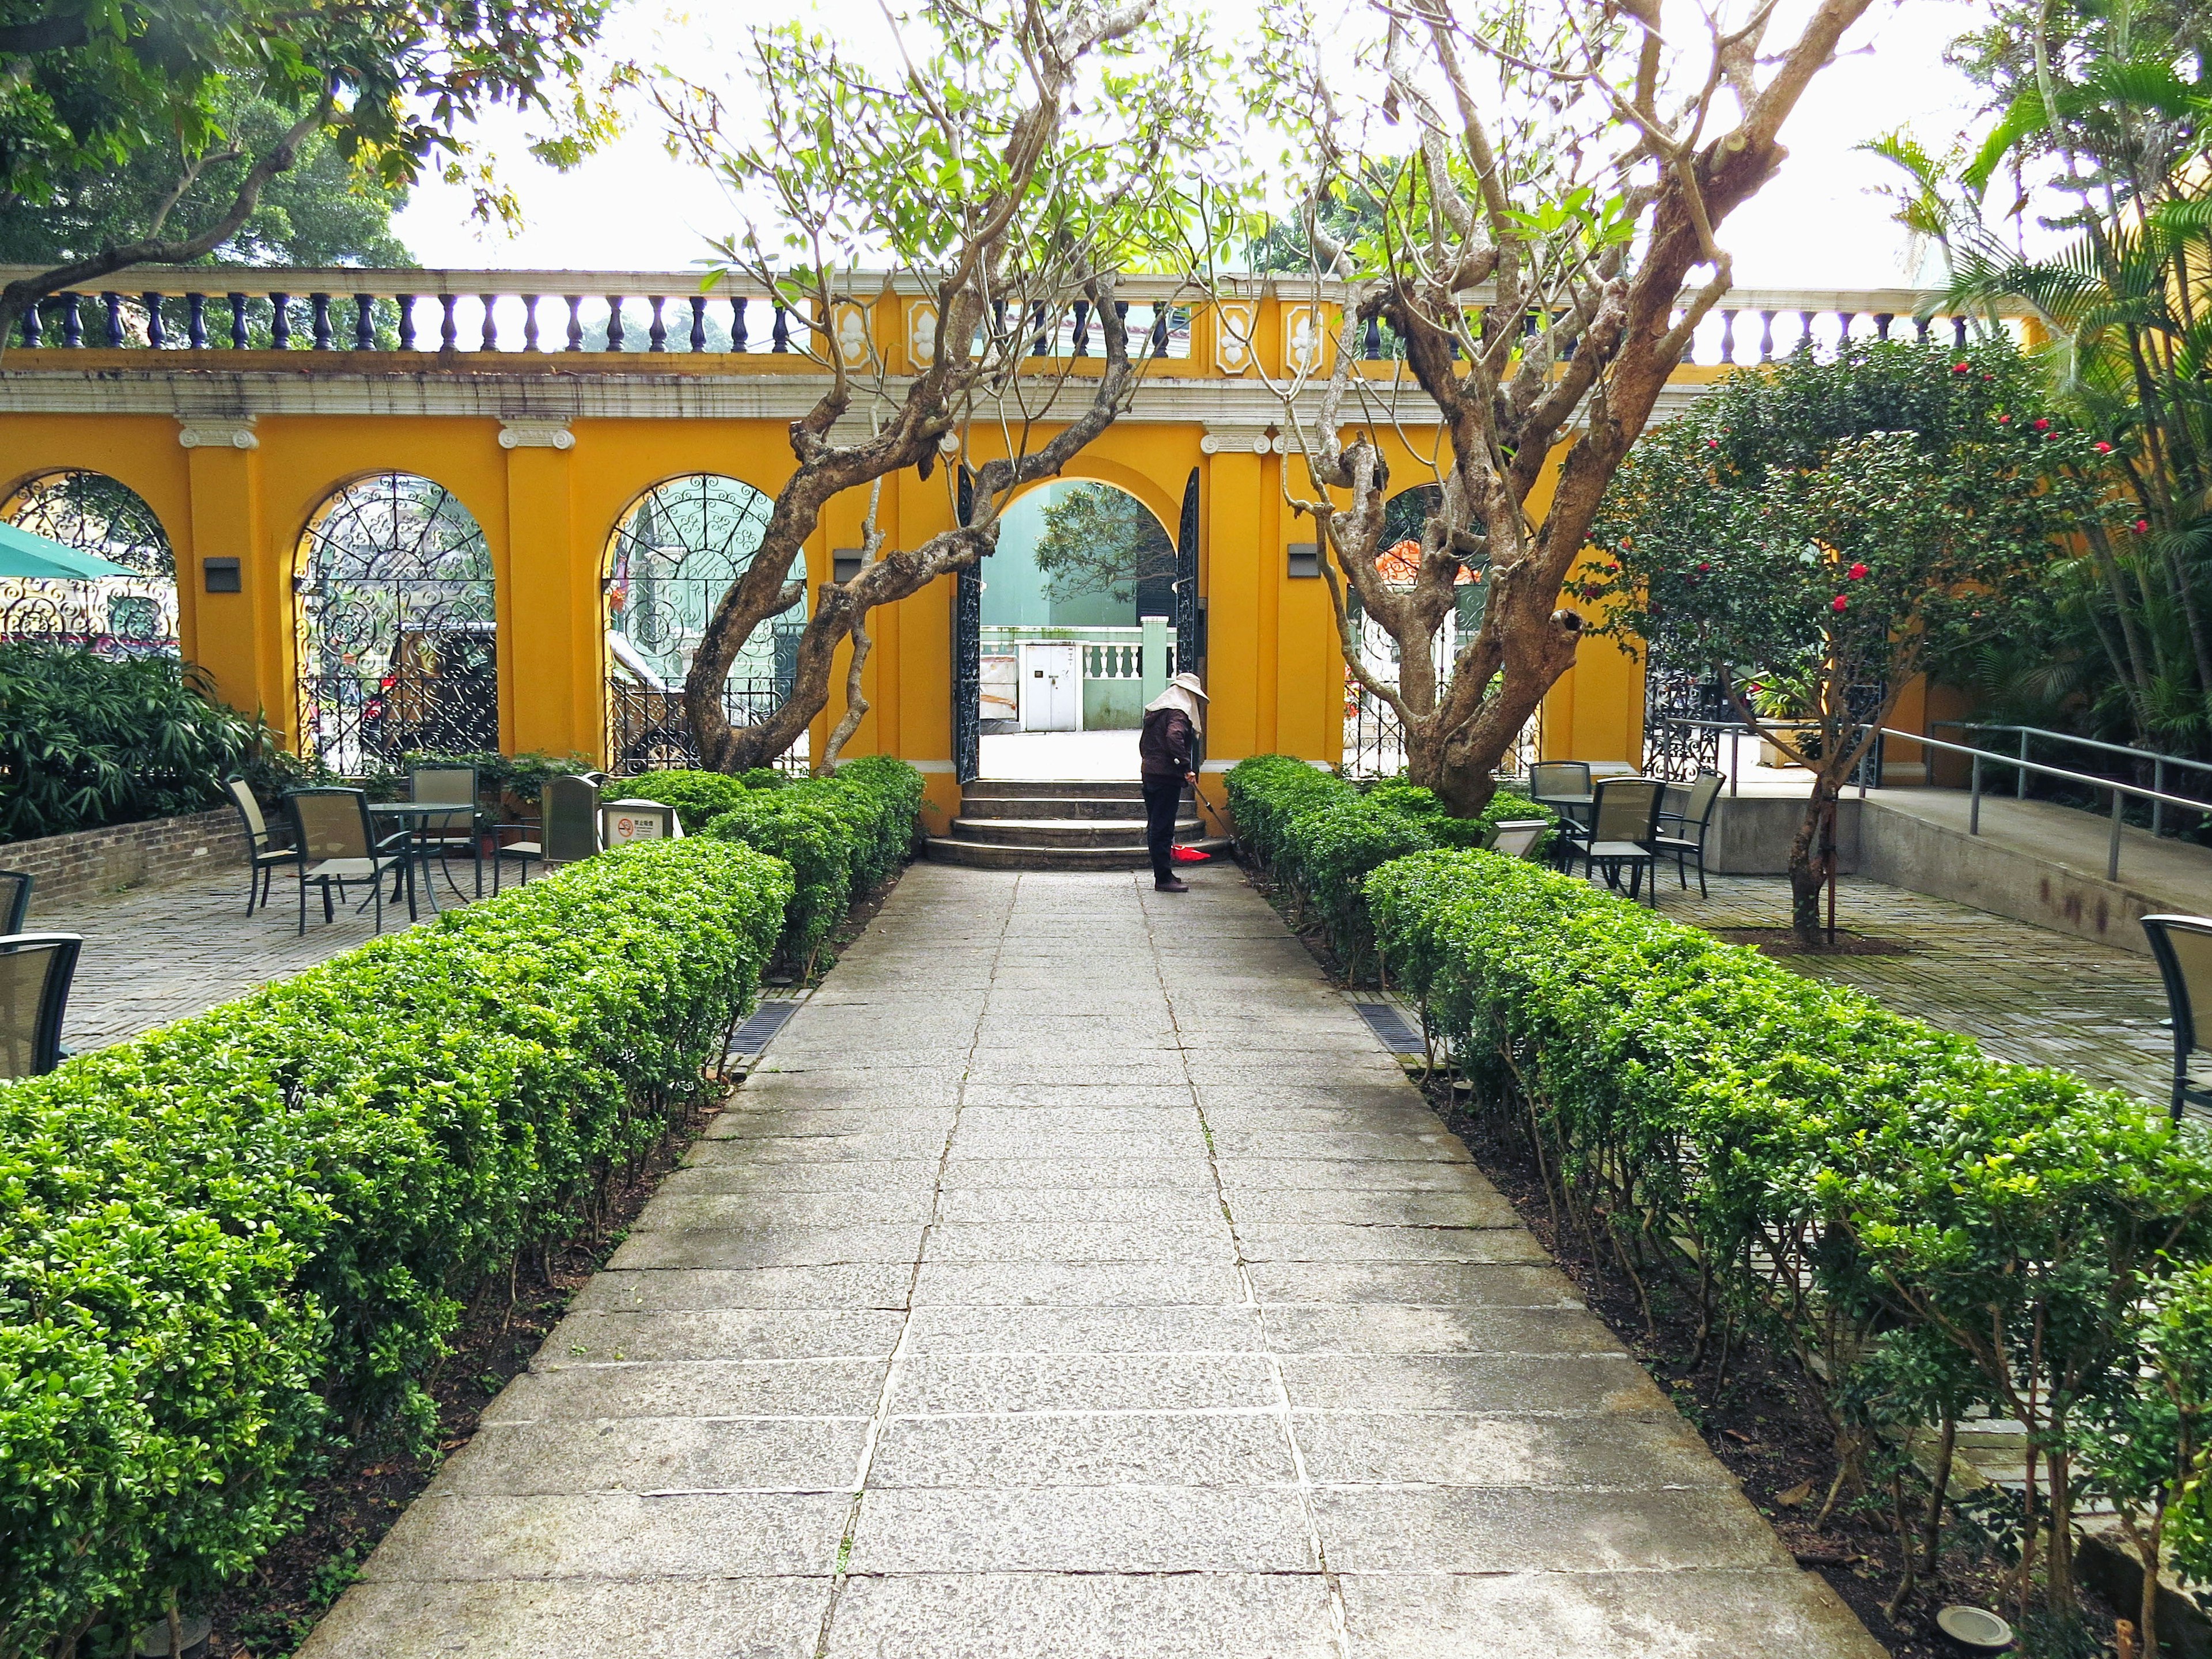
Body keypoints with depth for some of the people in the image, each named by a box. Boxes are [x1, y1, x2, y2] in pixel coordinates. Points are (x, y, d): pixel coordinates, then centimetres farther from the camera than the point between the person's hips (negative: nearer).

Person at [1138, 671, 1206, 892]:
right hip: (1167, 775, -9)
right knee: (1163, 828, -7)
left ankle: (1162, 874, 21)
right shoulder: (1178, 712, -11)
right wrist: (1186, 768, -28)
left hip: (1149, 773, 9)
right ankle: (1164, 878, -5)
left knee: (1155, 826, 13)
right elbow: (1174, 737, -28)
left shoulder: (1154, 711, 17)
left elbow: (1143, 743, 23)